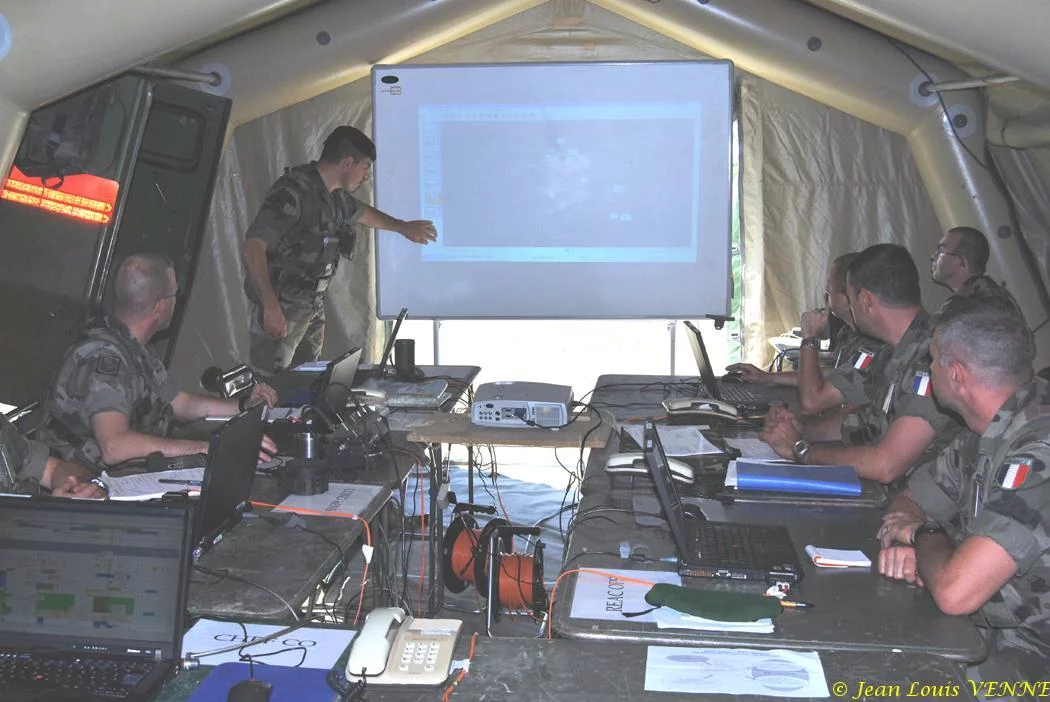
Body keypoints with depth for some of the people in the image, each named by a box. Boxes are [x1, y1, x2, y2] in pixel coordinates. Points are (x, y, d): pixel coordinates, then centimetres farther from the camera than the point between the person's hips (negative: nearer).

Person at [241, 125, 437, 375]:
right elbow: (252, 249, -25)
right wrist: (271, 306, -30)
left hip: (313, 307, 9)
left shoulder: (335, 195, 10)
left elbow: (361, 212, 34)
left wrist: (403, 227, 44)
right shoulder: (293, 191, -19)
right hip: (279, 310, -9)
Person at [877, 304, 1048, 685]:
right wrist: (901, 540, -8)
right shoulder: (984, 434, 3)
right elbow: (907, 501, 16)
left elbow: (954, 592, -33)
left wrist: (924, 532, -10)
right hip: (983, 632, 8)